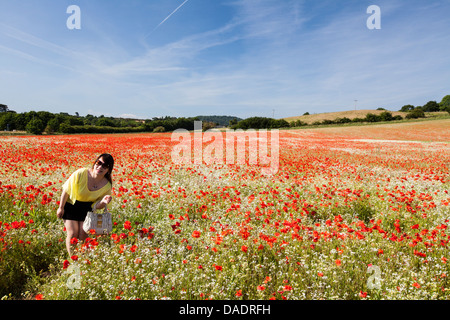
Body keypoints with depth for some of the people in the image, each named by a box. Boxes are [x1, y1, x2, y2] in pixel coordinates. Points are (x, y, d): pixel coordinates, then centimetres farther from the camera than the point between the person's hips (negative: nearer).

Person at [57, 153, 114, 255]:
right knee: (73, 234, -7)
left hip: (87, 208, 2)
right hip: (71, 205, -1)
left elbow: (96, 206, -10)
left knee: (83, 235, -3)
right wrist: (61, 208, -4)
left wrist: (103, 202, -33)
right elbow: (66, 190, -13)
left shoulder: (107, 186, -20)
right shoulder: (81, 174, -28)